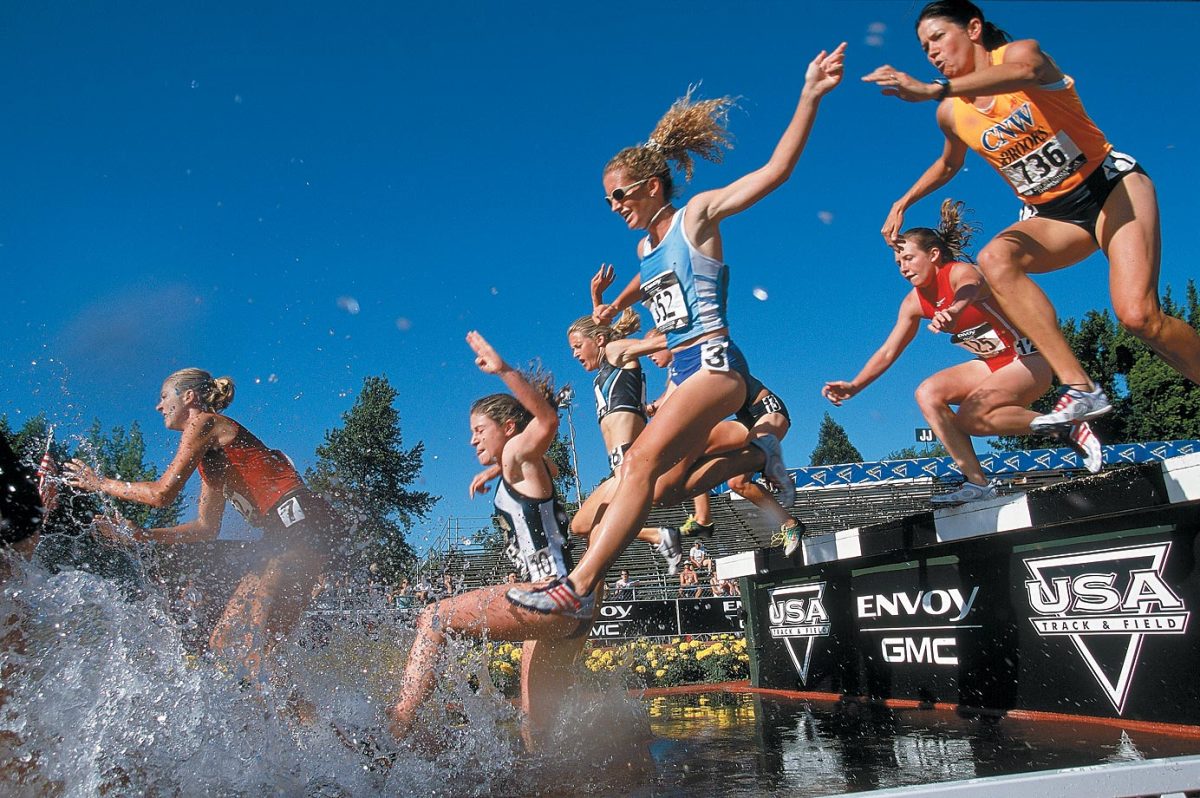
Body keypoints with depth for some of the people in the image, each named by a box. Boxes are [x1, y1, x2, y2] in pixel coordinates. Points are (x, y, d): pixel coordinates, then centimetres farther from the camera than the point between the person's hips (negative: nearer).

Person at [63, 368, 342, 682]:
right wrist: (140, 535, 22)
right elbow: (207, 527, 25)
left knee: (253, 642, -13)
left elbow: (161, 494, -5)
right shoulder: (210, 457, 28)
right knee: (227, 639, 11)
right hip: (285, 532, 10)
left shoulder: (203, 424, 1)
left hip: (301, 523, -10)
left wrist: (100, 483, 10)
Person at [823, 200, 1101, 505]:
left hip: (1030, 359, -8)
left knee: (971, 416, -27)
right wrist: (854, 386, -9)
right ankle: (978, 483, -13)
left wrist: (952, 312, -69)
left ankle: (1068, 429, -10)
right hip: (992, 364, 8)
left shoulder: (961, 271, -19)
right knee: (928, 393, -14)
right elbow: (888, 351, 4)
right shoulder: (914, 302, 1)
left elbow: (968, 290, -45)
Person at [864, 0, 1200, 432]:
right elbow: (947, 164, 27)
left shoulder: (1020, 51, -10)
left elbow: (1025, 72, -38)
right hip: (1051, 215, 5)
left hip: (1111, 185, -4)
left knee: (1138, 315, -25)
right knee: (994, 258, -30)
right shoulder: (951, 113, 5)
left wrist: (932, 89, -50)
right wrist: (903, 202, 16)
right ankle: (1081, 388, -32)